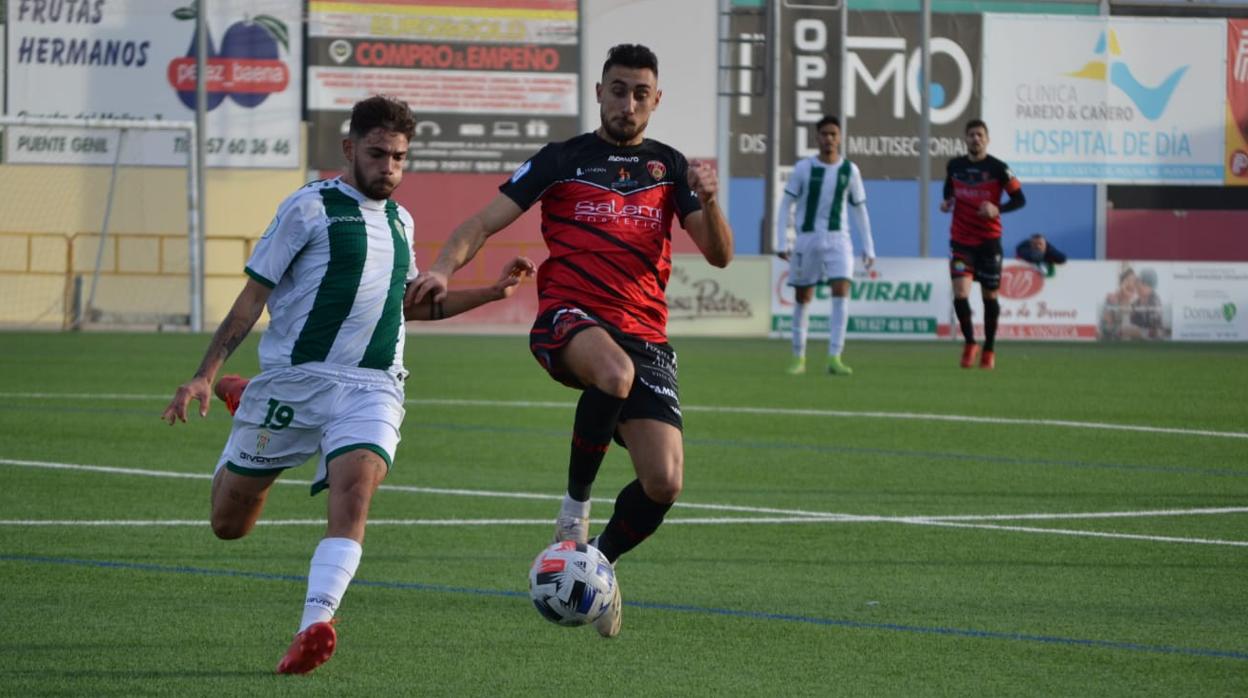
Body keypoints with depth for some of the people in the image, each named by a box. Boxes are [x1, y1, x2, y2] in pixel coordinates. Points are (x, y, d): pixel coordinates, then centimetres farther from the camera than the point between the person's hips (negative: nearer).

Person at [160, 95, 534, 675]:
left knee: (355, 491, -27)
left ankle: (315, 626, -38)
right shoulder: (310, 208, -3)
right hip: (294, 380, -3)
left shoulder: (399, 221, 17)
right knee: (229, 523, 8)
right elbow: (253, 296, -3)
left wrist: (491, 293, 26)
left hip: (371, 388, 3)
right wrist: (204, 375, -11)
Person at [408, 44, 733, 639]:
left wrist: (708, 202, -13)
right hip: (568, 319, -3)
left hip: (644, 334, 3)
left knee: (664, 484, -12)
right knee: (615, 371, -42)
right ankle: (575, 505, -19)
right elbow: (485, 222, 4)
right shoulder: (561, 160, 8)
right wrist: (444, 267, -16)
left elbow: (719, 255, 8)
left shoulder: (668, 166, 15)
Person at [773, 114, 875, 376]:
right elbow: (786, 205, 1)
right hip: (807, 239, 0)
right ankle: (799, 357, 19)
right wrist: (782, 243, -6)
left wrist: (868, 248, 9)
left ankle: (834, 358, -16)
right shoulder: (804, 168, -2)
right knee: (802, 298, 6)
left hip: (838, 239, 0)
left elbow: (860, 210, 11)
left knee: (841, 293, -16)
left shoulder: (850, 170, 3)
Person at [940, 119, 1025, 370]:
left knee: (990, 296, 7)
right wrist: (947, 203, 0)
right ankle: (969, 342, 5)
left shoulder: (997, 168, -7)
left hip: (989, 240, -1)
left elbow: (1019, 199, -6)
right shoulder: (954, 166, 3)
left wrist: (997, 210, -22)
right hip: (961, 241, 1)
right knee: (960, 294, -14)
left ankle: (989, 349, 23)